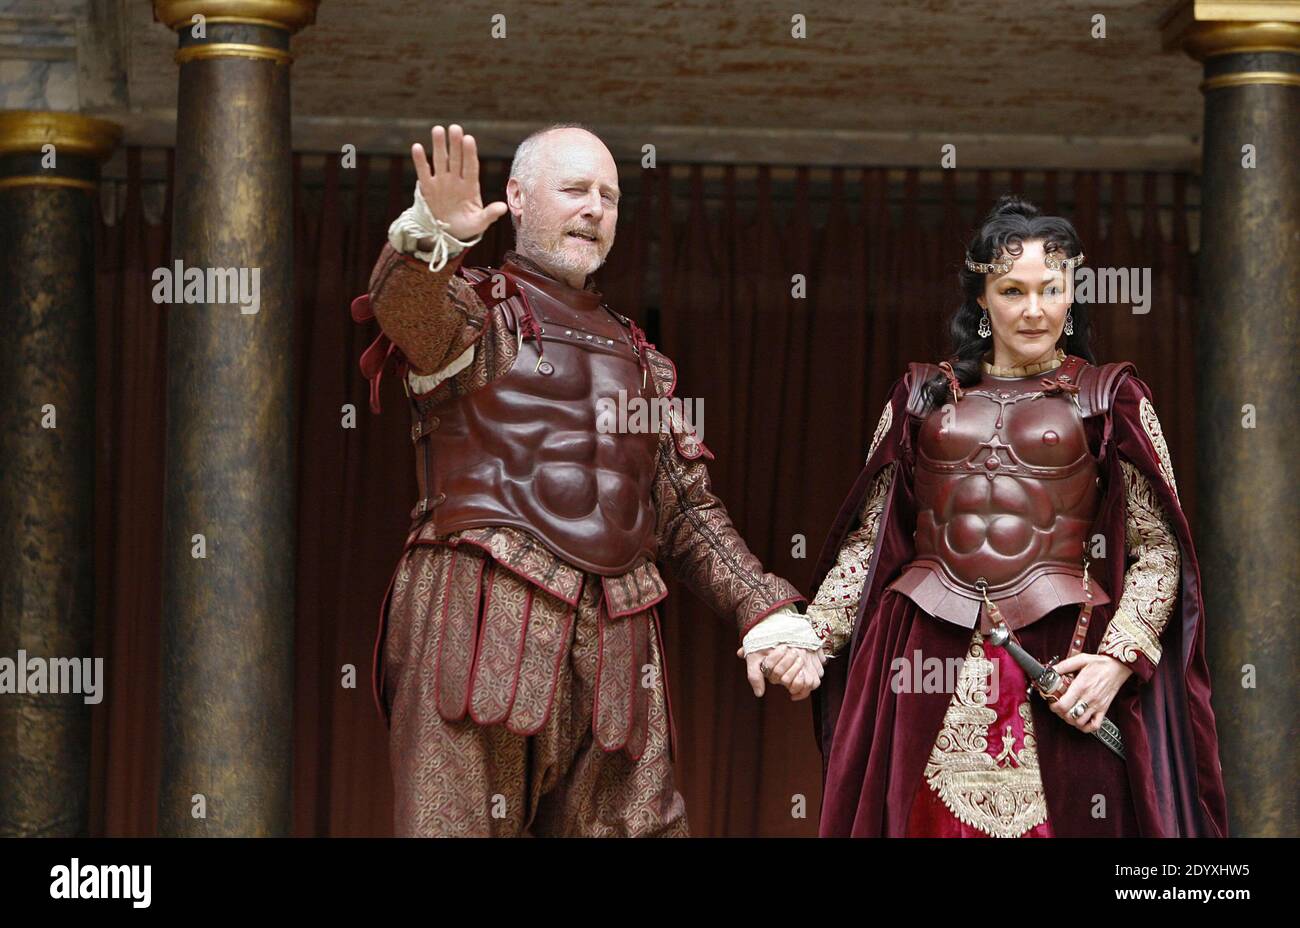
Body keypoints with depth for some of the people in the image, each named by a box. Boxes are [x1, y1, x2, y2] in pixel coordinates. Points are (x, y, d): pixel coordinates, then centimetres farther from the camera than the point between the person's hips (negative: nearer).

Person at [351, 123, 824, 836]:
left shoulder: (635, 357, 28)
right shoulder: (475, 310, 9)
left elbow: (688, 512, 26)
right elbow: (404, 306, -17)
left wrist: (768, 614, 10)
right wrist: (432, 235, -41)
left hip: (615, 642, 6)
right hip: (483, 625, -6)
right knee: (463, 820, -12)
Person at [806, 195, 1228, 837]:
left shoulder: (1109, 397, 5)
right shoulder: (924, 395, 12)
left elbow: (1159, 550, 1)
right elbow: (869, 538, 12)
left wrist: (1118, 659, -12)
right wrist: (811, 637, 0)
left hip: (1060, 665, -2)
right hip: (930, 664, 2)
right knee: (928, 820, 3)